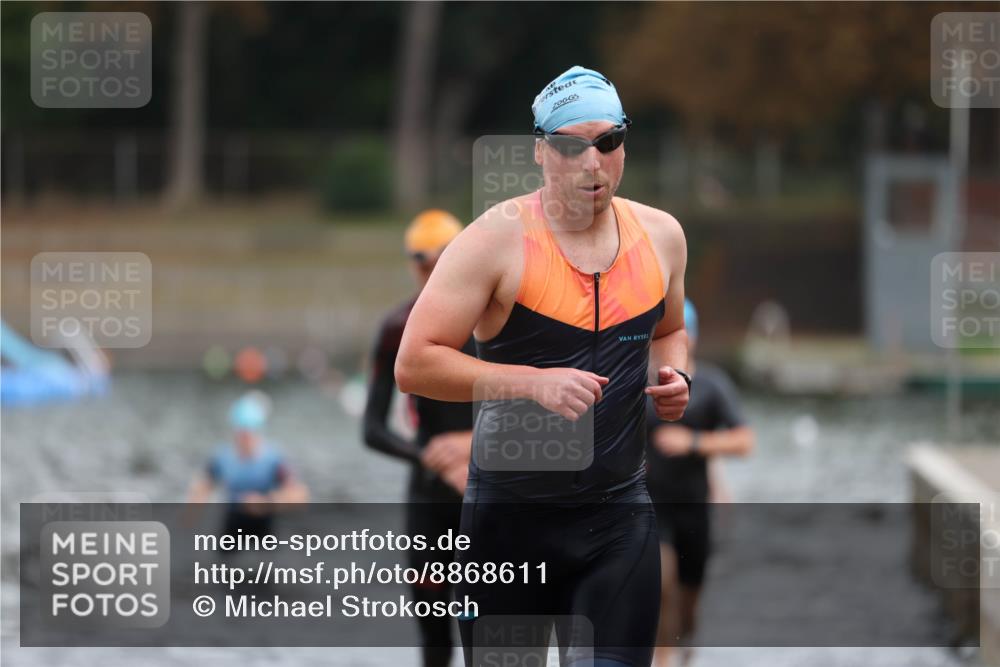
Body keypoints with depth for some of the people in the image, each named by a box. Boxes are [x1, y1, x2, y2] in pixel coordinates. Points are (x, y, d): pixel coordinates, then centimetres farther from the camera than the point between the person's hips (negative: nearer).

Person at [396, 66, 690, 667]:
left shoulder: (660, 235, 4)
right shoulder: (498, 239, -12)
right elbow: (414, 363, -16)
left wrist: (673, 376, 2)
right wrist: (535, 381, -25)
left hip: (620, 511, 3)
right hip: (511, 515, -3)